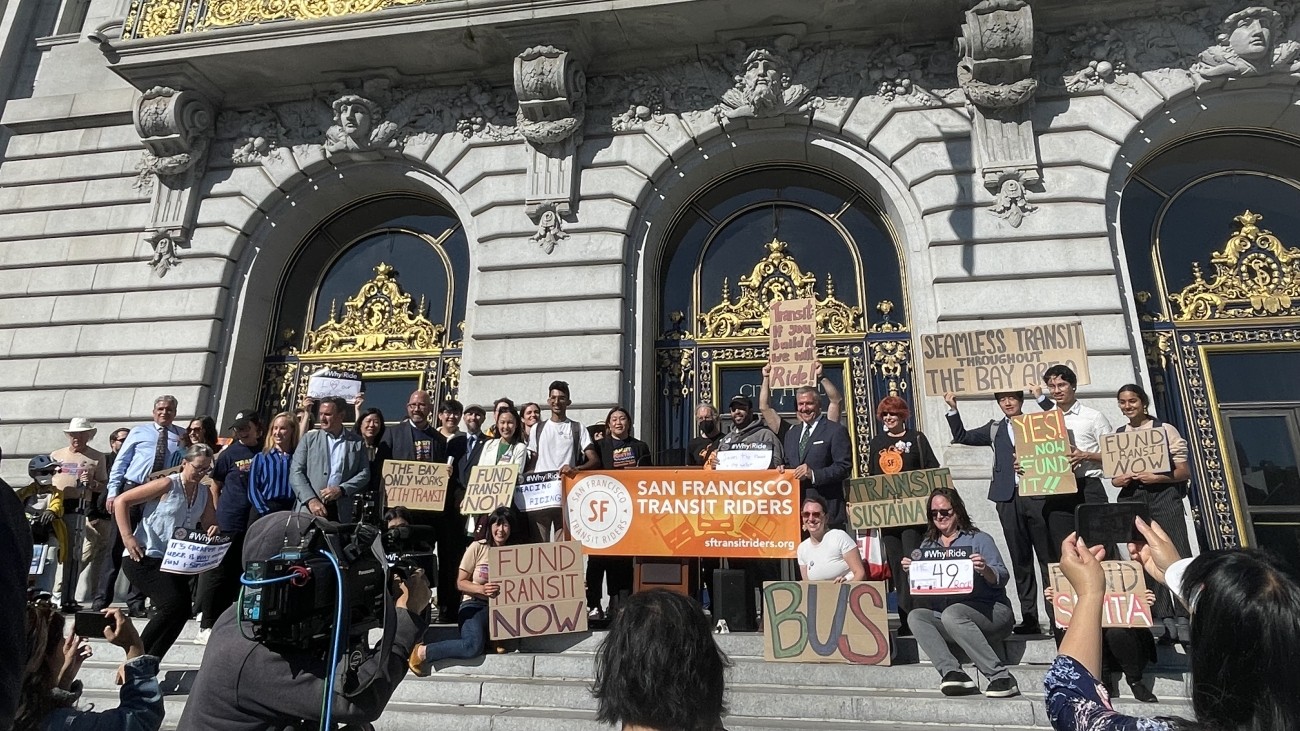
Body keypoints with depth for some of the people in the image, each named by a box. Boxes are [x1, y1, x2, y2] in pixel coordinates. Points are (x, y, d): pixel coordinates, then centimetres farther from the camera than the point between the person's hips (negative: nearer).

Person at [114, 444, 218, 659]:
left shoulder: (204, 493, 7)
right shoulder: (167, 484, -12)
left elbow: (209, 526, 11)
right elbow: (121, 501, -10)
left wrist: (213, 532, -14)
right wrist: (127, 537, -16)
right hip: (143, 558, -7)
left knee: (182, 610, 3)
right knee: (174, 604, -21)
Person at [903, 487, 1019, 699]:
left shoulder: (980, 540, 6)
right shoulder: (928, 545, 18)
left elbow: (1002, 578, -5)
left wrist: (984, 570, -26)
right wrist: (910, 571, -9)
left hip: (991, 612, -5)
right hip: (944, 617, 5)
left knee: (952, 613, -33)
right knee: (915, 616, -19)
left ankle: (1000, 675, -29)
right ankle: (952, 672, -33)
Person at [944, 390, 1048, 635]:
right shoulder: (995, 429, 17)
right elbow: (961, 437, 13)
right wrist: (953, 409, 5)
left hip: (1037, 495, -2)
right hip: (1009, 498, 3)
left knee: (1047, 556, -1)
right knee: (1020, 560, 5)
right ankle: (1029, 617, 9)